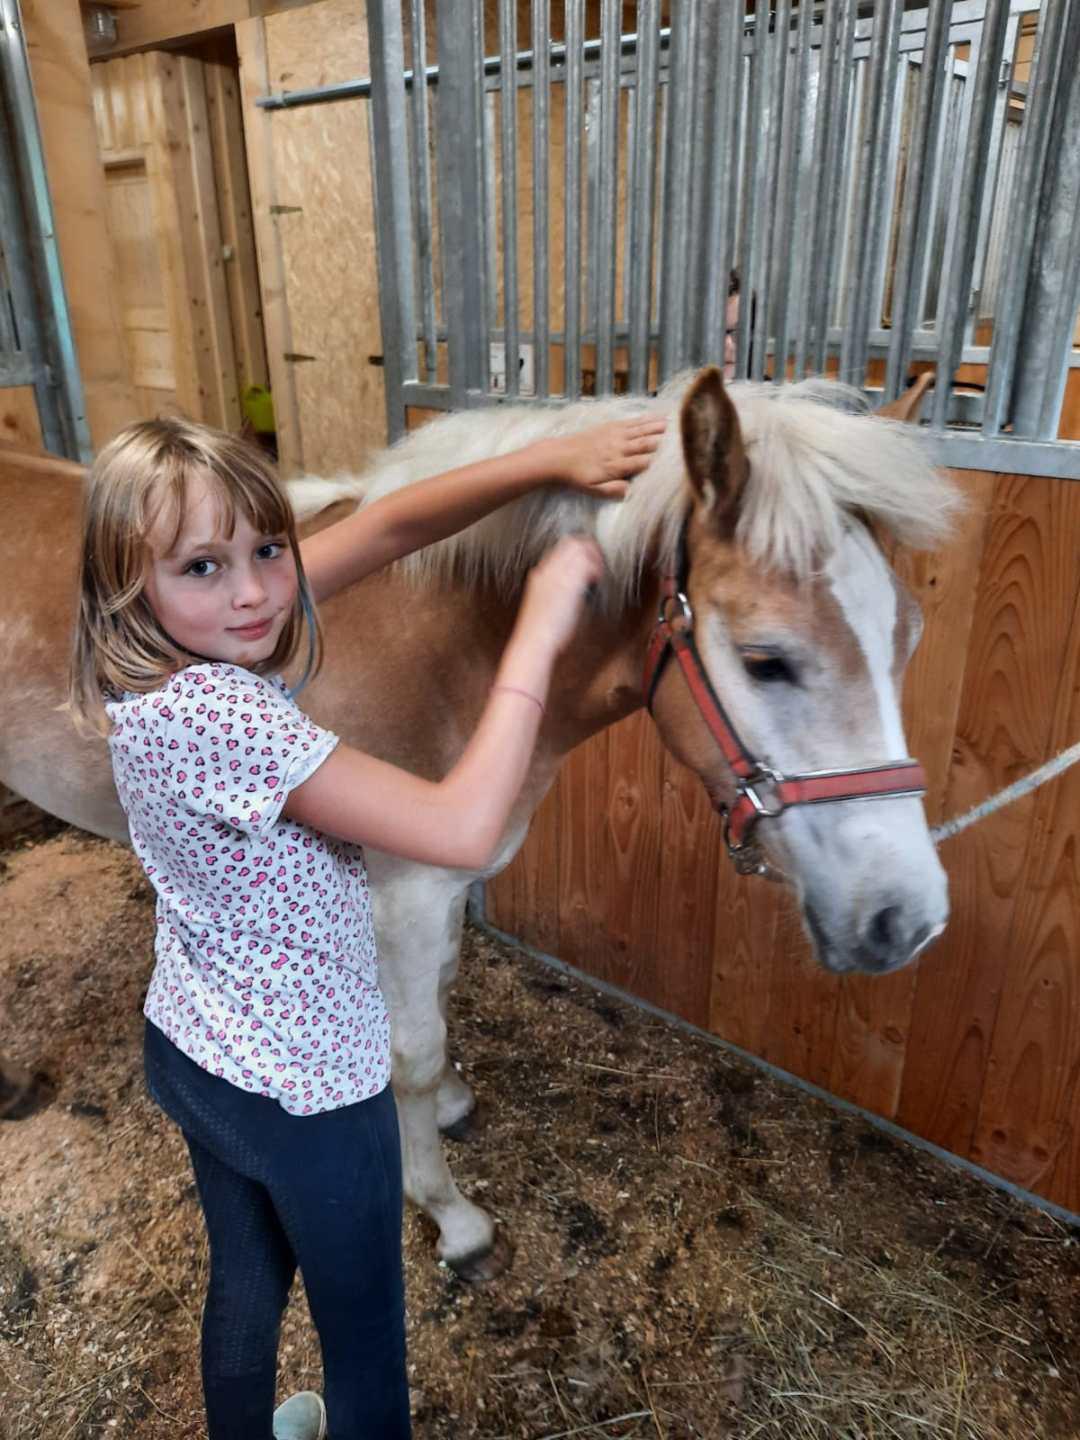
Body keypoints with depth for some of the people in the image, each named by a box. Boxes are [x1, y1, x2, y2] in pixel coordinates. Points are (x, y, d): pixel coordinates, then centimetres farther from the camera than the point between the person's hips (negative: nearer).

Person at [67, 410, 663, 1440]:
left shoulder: (178, 653, -8)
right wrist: (539, 631, -33)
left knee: (243, 1282, 32)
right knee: (364, 1341, 20)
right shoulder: (216, 716, -34)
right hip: (304, 1091, -8)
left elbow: (388, 526, -10)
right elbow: (461, 831, -38)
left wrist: (556, 458, -14)